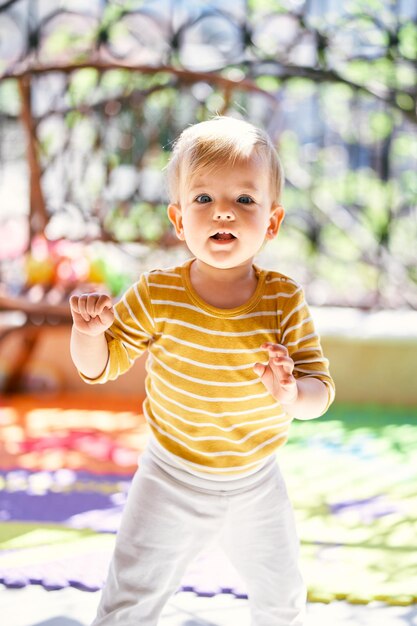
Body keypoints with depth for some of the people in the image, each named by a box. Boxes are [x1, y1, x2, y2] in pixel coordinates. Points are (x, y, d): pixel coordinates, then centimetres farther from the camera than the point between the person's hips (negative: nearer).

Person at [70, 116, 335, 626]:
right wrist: (89, 331, -28)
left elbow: (320, 389, -13)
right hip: (171, 483, -1)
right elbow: (100, 365, -7)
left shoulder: (285, 302, -16)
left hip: (257, 485, 1)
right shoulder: (156, 296, -17)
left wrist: (292, 395, -36)